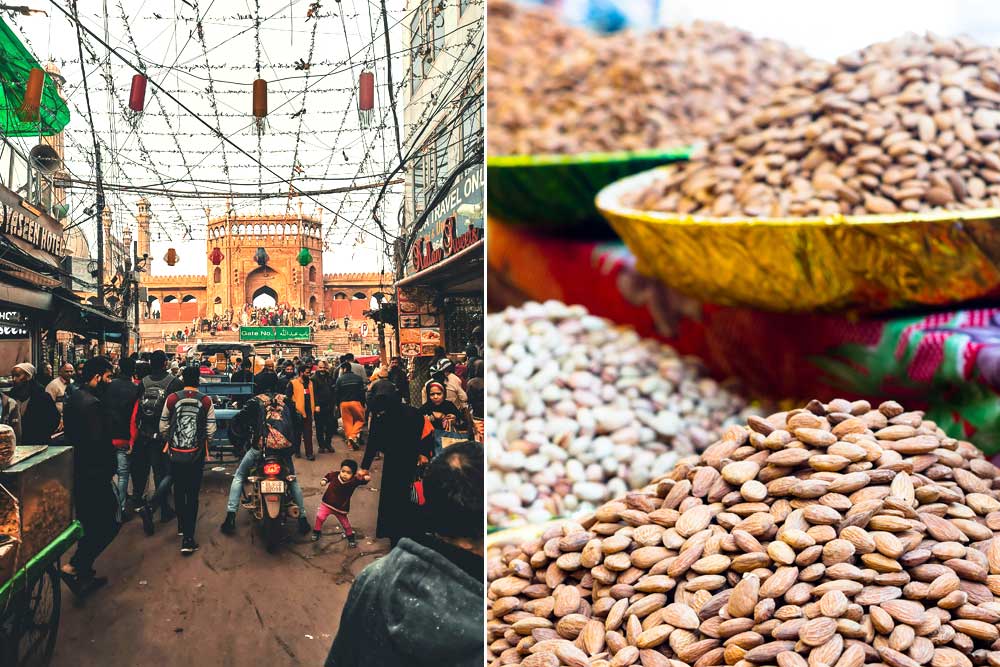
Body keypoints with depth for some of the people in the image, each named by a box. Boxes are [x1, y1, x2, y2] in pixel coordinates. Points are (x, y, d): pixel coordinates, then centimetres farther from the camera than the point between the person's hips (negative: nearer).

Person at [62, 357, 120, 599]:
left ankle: (85, 574, 26)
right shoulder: (92, 404, -20)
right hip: (93, 476, -10)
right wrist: (108, 469, -12)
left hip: (77, 474, 10)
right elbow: (99, 443, -25)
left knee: (89, 524, 19)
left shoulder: (73, 400, 11)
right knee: (110, 522, -1)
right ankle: (75, 566, -6)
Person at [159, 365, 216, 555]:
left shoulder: (172, 399, -4)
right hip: (196, 454, -1)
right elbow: (211, 430, -5)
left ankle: (183, 527, 32)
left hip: (175, 454, 1)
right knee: (193, 495, 2)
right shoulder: (206, 401, -7)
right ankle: (188, 539, -3)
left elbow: (163, 427, 2)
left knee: (179, 492, 18)